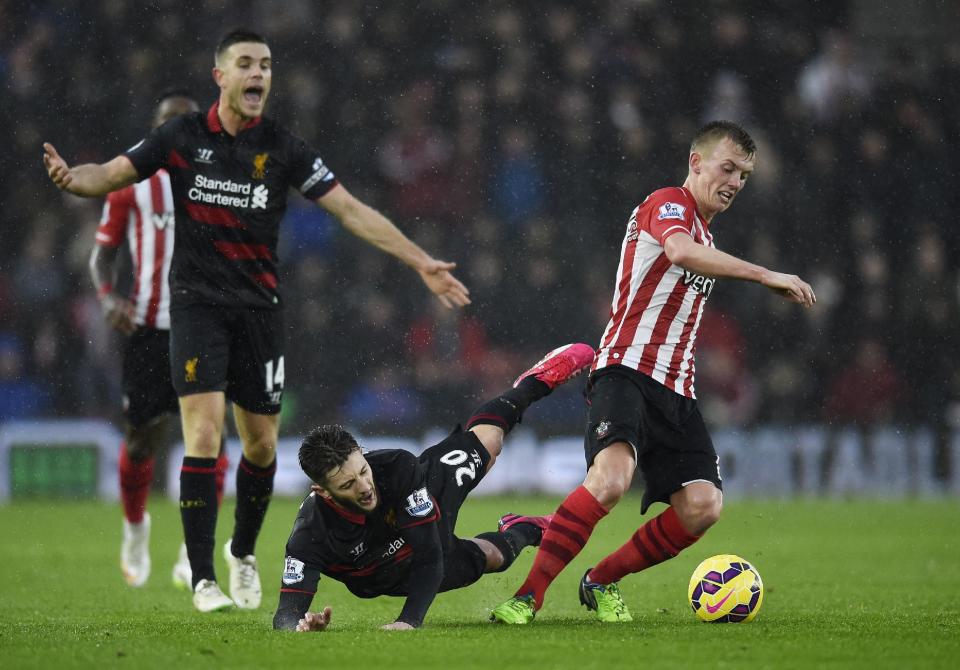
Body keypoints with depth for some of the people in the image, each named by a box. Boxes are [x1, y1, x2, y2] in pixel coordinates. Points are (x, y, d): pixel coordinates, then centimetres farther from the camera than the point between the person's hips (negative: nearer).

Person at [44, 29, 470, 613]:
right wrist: (73, 178, -26)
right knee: (205, 433, -15)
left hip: (259, 307, 2)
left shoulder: (283, 148, -1)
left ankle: (243, 553, 33)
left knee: (262, 443, 6)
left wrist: (421, 263, -7)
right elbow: (114, 174, -2)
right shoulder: (183, 137, -1)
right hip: (198, 302, -2)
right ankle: (204, 579, -10)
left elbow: (352, 211, -1)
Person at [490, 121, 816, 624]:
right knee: (611, 478, -32)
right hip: (626, 370, -8)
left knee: (703, 506, -10)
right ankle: (528, 596, -25)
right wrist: (765, 276, -29)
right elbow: (681, 251, -27)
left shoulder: (705, 236, 26)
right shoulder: (668, 203, -2)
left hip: (675, 390, 8)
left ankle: (603, 581, 10)